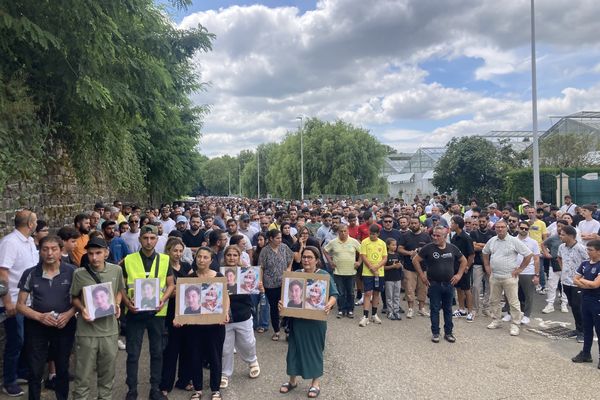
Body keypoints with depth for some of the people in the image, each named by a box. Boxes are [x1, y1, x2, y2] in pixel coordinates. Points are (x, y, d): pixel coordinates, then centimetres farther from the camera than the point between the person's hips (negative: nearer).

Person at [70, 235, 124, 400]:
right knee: (83, 375, 7)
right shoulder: (79, 274, -9)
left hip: (110, 330, 2)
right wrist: (82, 309, -13)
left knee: (108, 373, 16)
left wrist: (117, 305, -4)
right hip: (86, 331, -2)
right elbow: (74, 298, 5)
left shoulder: (117, 270, -3)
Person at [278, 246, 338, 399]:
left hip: (316, 320, -3)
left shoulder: (324, 275, -6)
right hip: (297, 318, 3)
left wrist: (329, 304, -30)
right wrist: (281, 302, -15)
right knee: (294, 347, 11)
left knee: (315, 349, 8)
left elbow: (333, 295, -9)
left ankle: (316, 382, 24)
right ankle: (292, 380, 29)